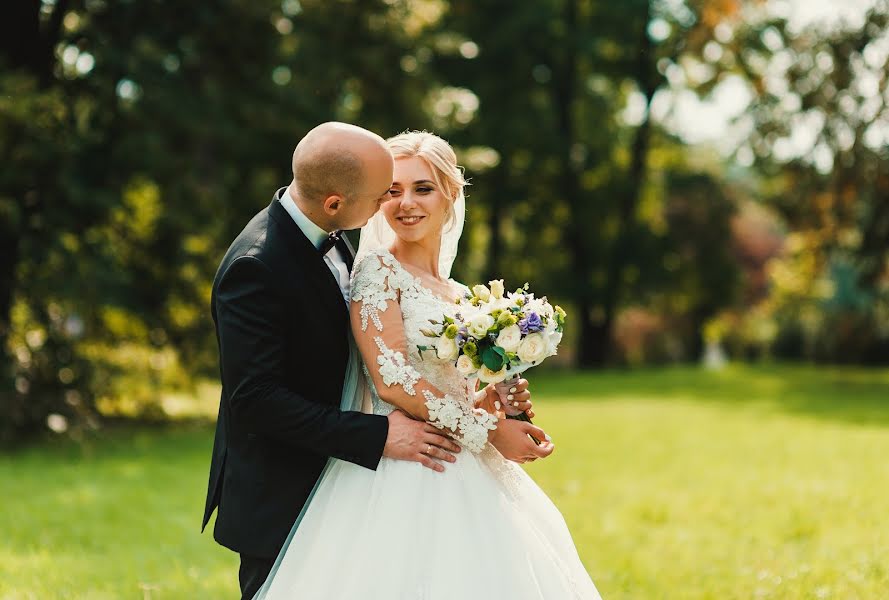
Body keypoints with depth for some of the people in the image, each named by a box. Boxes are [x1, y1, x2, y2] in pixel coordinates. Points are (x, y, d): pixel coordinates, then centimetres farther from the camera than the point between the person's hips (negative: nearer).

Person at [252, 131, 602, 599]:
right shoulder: (377, 270, -6)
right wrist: (489, 430, -12)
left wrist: (497, 399, 0)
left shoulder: (460, 297, 16)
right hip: (402, 475, -7)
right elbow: (392, 381, -16)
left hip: (465, 479, 7)